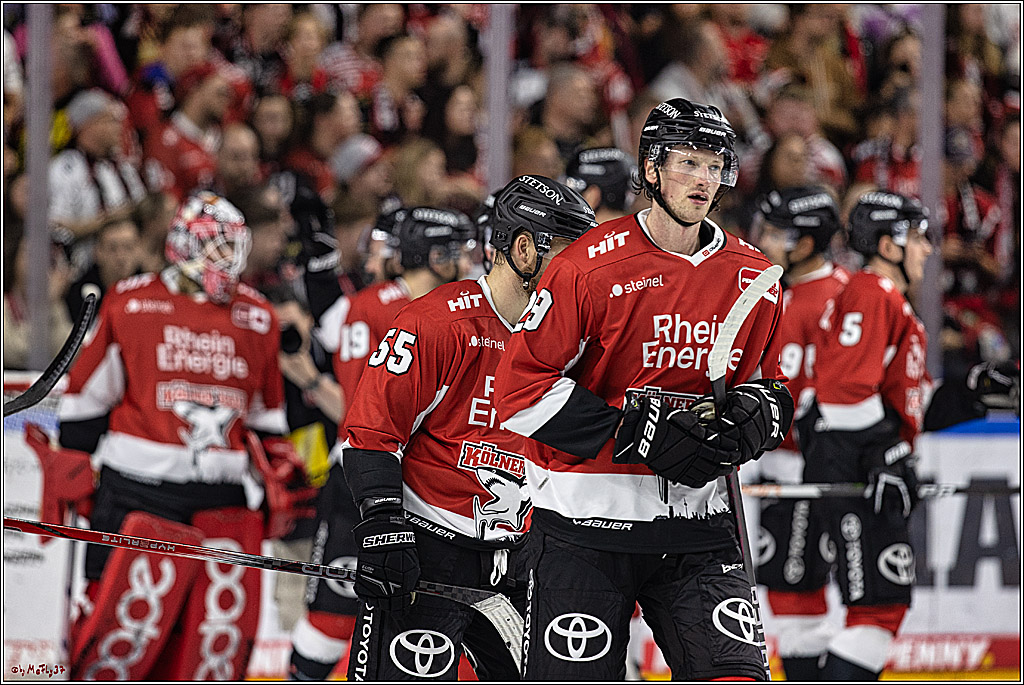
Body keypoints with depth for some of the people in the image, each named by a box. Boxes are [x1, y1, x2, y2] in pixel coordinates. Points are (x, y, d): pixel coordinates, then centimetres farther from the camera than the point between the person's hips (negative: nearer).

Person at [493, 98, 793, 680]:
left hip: (696, 521, 4)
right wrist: (637, 432, -18)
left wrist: (758, 412, -4)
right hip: (585, 522, -4)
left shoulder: (753, 278, 7)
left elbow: (766, 383, 21)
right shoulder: (592, 266, -9)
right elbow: (520, 386, -11)